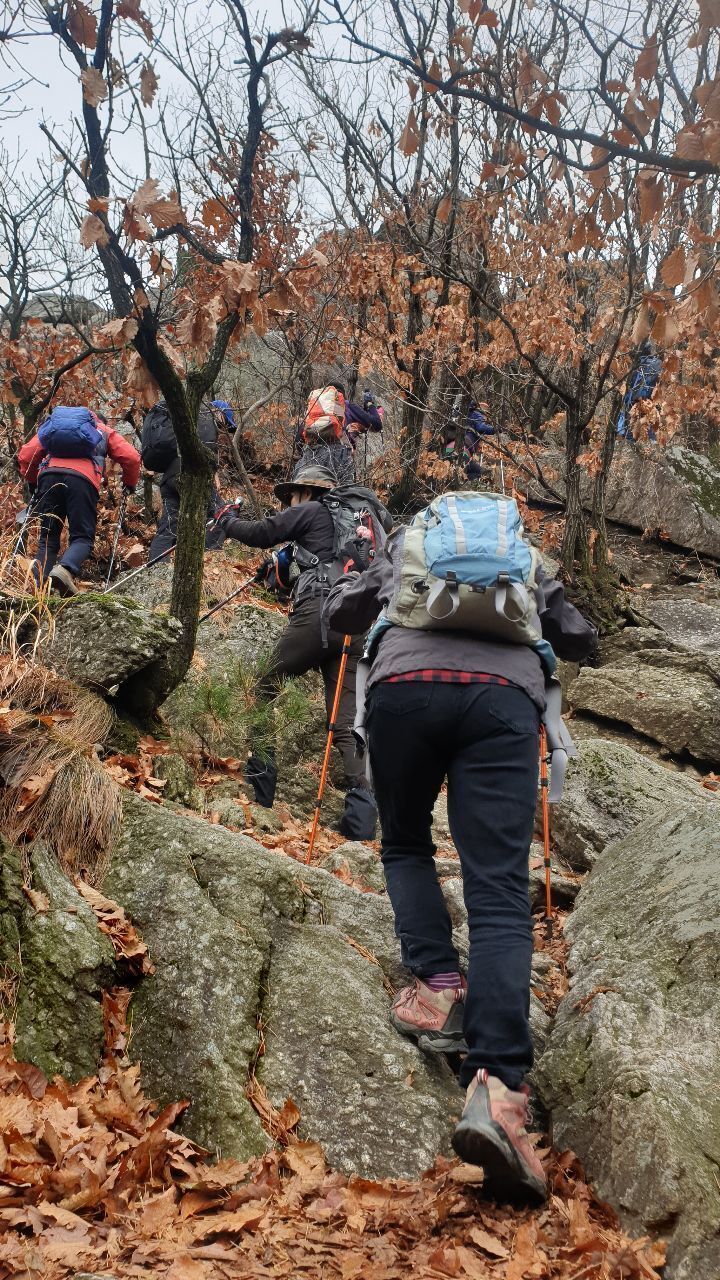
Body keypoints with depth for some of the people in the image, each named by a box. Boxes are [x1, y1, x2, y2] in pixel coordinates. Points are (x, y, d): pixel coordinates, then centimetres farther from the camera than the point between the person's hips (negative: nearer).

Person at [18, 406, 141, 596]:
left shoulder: (51, 426, 36)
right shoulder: (104, 431, 31)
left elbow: (25, 455, 26)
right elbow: (131, 458, 18)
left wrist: (32, 482, 39)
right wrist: (130, 484, 33)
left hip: (49, 474, 3)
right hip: (82, 479, -2)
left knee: (48, 537, 9)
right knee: (82, 537, -1)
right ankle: (65, 569, -31)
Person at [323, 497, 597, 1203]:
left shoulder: (404, 545, 34)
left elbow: (338, 611, 38)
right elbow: (581, 639, 39)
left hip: (404, 683, 0)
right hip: (505, 696, 0)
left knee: (405, 846, 25)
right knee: (500, 892, -10)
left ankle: (438, 985, 1)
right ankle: (497, 1087, -29)